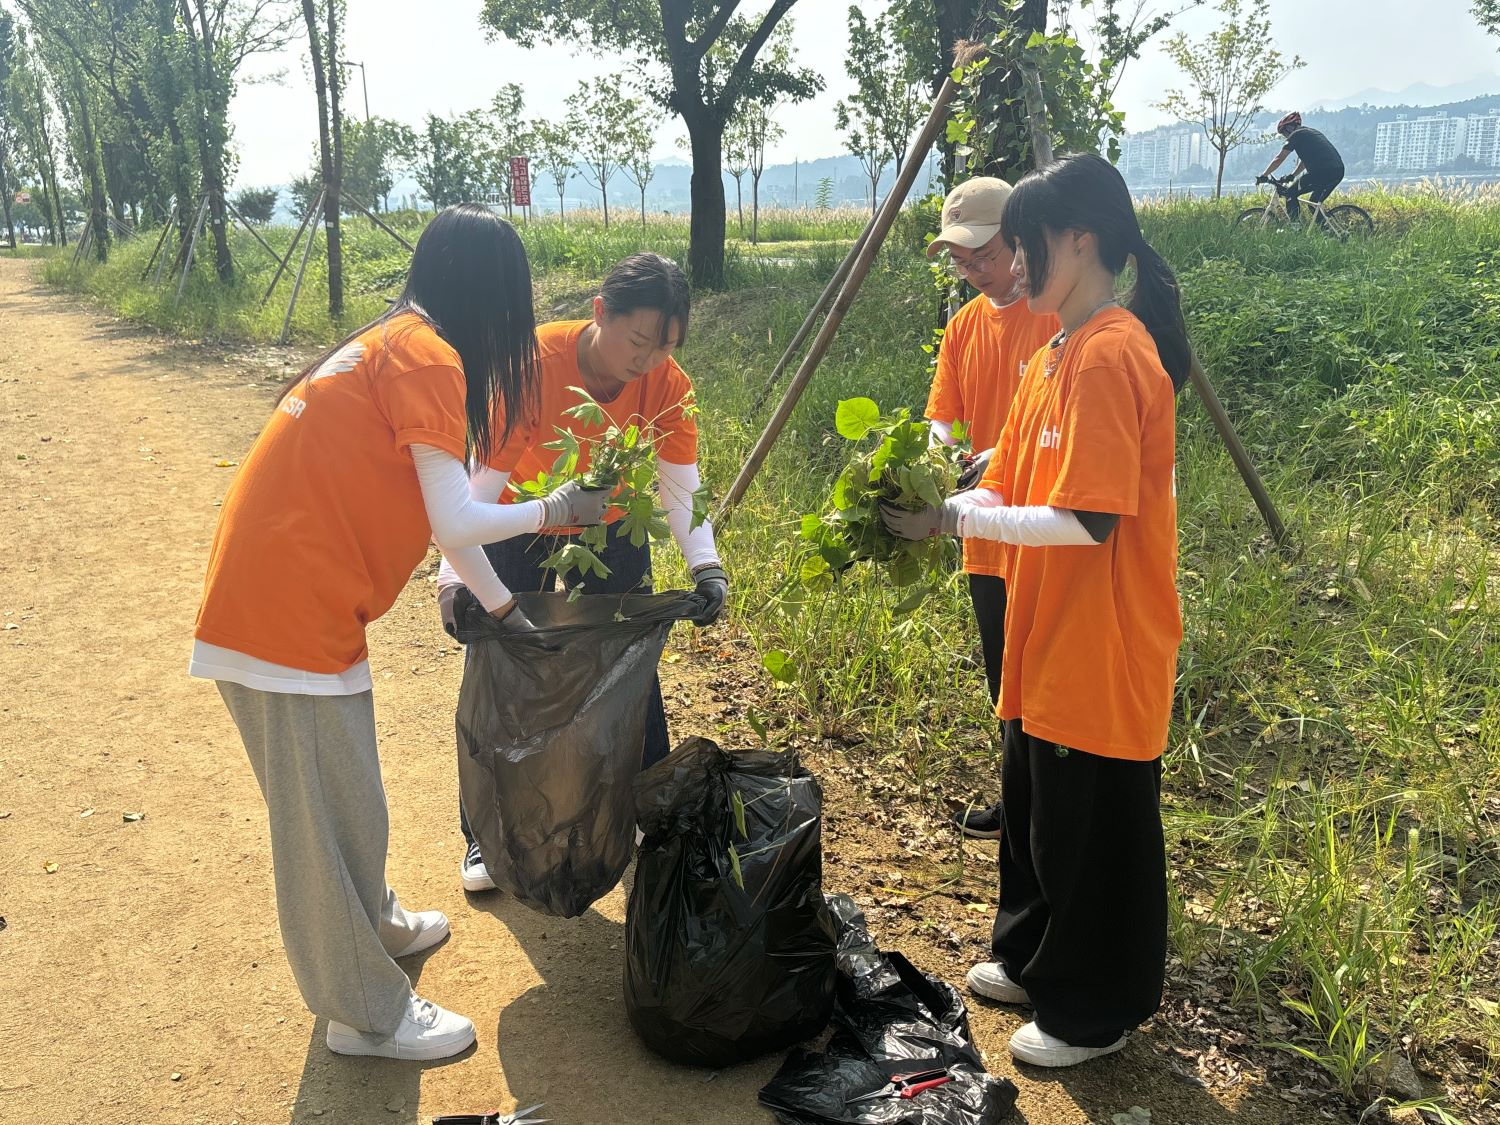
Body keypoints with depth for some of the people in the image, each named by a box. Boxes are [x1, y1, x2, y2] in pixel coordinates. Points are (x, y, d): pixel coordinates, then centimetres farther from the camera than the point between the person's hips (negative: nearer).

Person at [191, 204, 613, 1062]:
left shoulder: (391, 345, 16)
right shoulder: (428, 359, -14)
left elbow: (424, 513, 22)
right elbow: (456, 524, -15)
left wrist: (500, 605, 26)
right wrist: (554, 512, 2)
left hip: (294, 598, 9)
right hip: (290, 614, -9)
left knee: (344, 803, 26)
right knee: (330, 819, 5)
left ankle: (371, 926, 46)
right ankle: (367, 1013, 21)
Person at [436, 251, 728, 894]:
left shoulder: (668, 387, -24)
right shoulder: (534, 365, -33)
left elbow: (682, 488, -24)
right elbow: (481, 485, -33)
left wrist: (705, 565, -41)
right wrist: (454, 576, -45)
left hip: (611, 533, 2)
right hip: (519, 534, -2)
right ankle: (485, 835, 19)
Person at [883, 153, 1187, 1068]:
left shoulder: (1111, 355, -20)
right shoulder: (1059, 354, 10)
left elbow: (1092, 519, -25)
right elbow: (1012, 488, 10)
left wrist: (953, 519, -22)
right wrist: (936, 509, -7)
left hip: (1103, 649, -9)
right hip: (1049, 640, 10)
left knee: (1093, 830, 7)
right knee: (1035, 807, 22)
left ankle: (1093, 1012, 26)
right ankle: (1035, 961, 42)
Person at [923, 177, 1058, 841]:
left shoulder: (1059, 316, -11)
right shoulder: (964, 325, 11)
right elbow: (943, 415, 7)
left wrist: (1006, 455, -29)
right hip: (987, 536, 7)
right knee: (1005, 683, 17)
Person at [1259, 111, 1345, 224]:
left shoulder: (1296, 135, 4)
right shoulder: (1312, 132, 29)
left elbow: (1279, 159, 4)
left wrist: (1263, 176, 11)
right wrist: (1291, 176, 36)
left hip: (1322, 172, -8)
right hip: (1339, 171, 8)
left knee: (1290, 195, 3)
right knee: (1315, 202, 23)